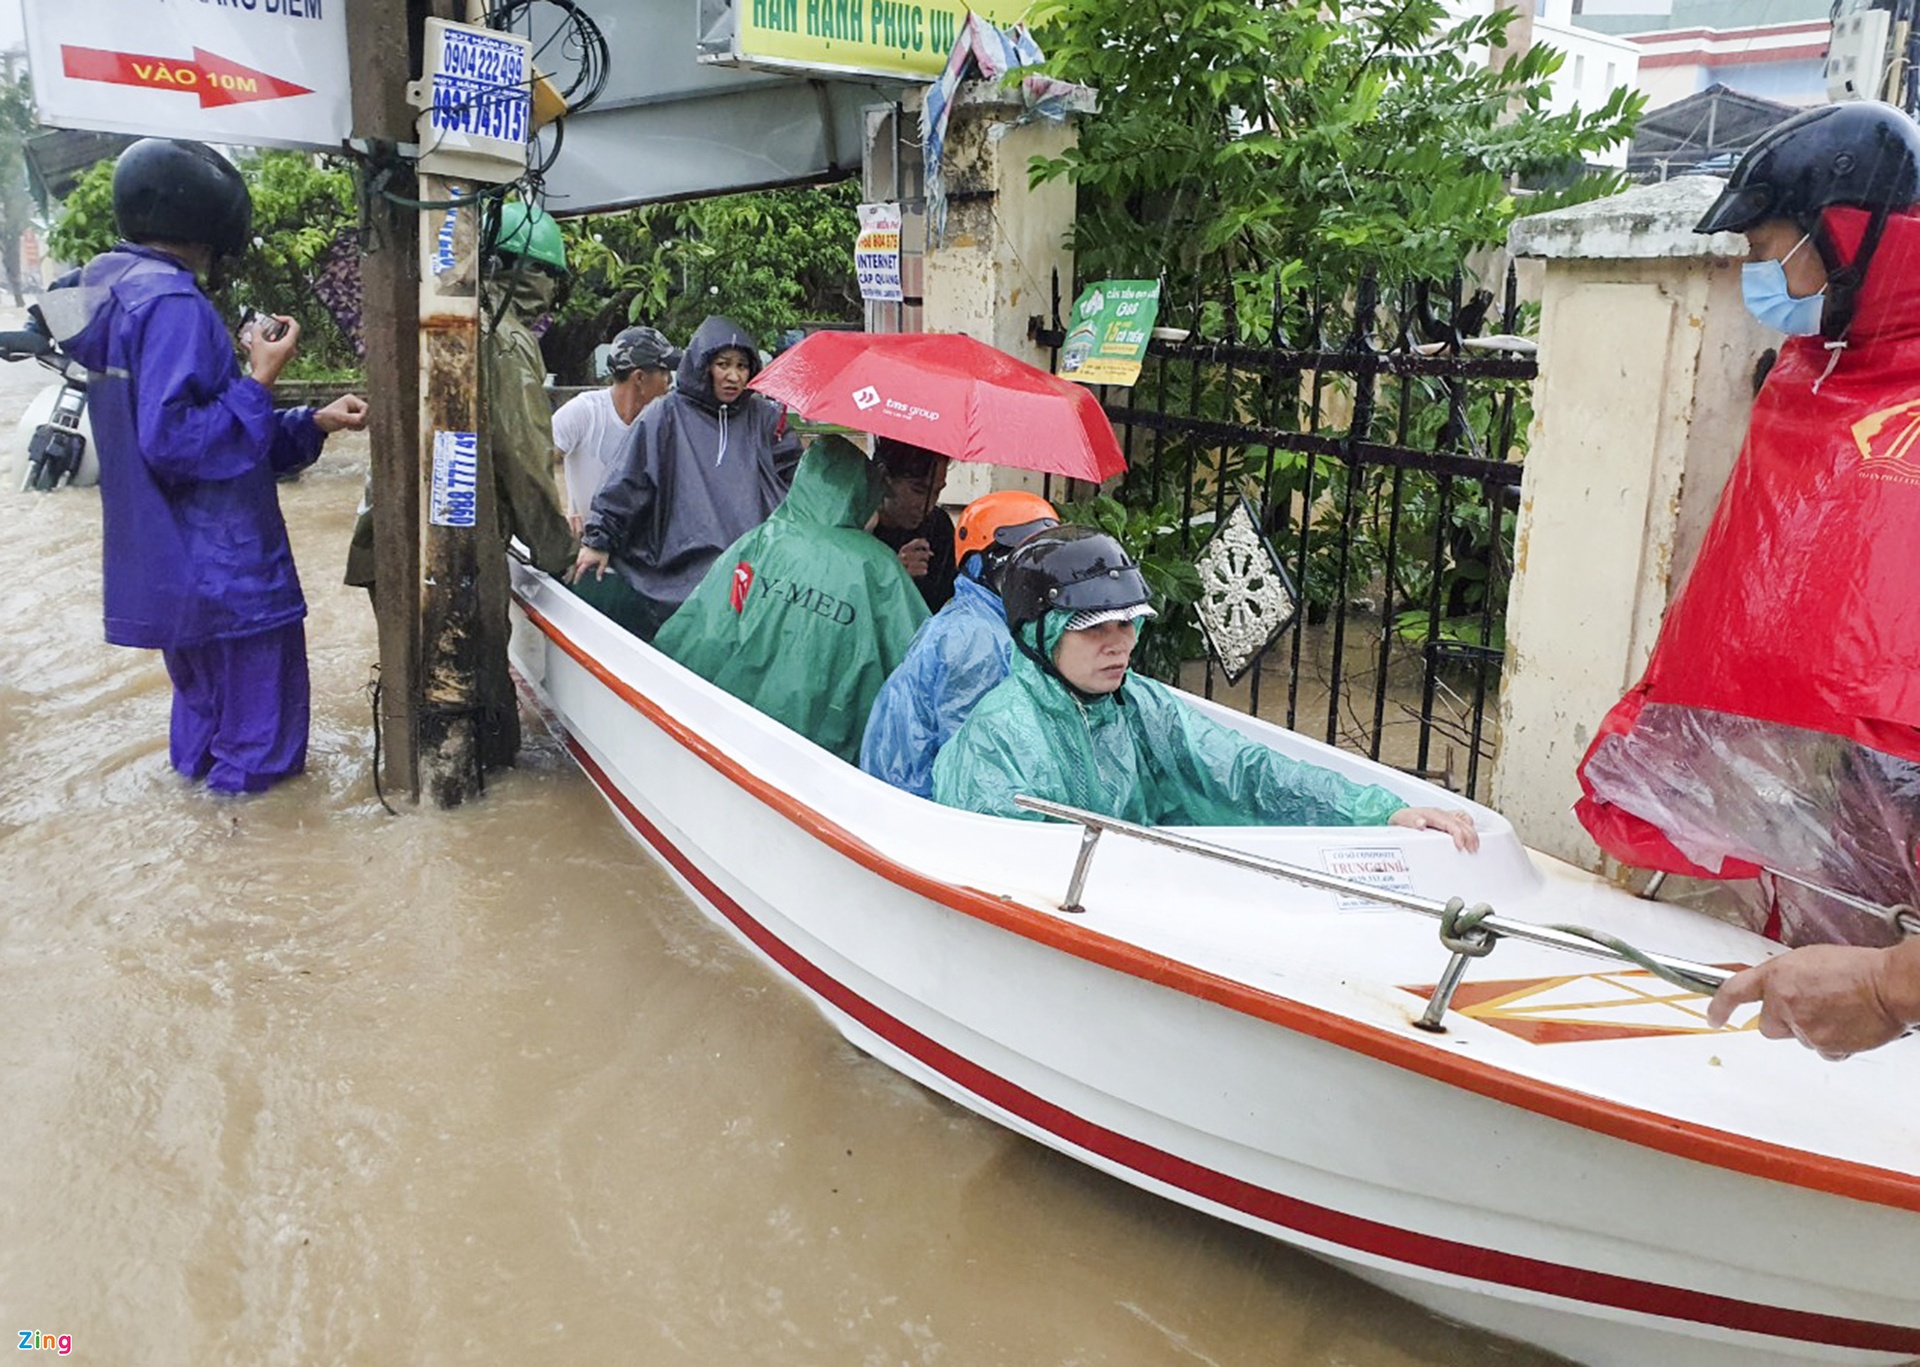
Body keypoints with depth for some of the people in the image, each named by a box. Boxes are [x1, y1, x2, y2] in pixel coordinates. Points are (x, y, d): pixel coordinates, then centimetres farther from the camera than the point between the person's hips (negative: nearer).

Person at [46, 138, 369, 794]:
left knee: (204, 695, 24)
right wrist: (260, 381, -18)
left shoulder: (121, 297, 14)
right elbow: (173, 441, -26)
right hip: (222, 568, -10)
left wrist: (314, 423, 10)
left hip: (172, 566, 10)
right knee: (258, 727, 2)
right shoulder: (171, 304, -19)